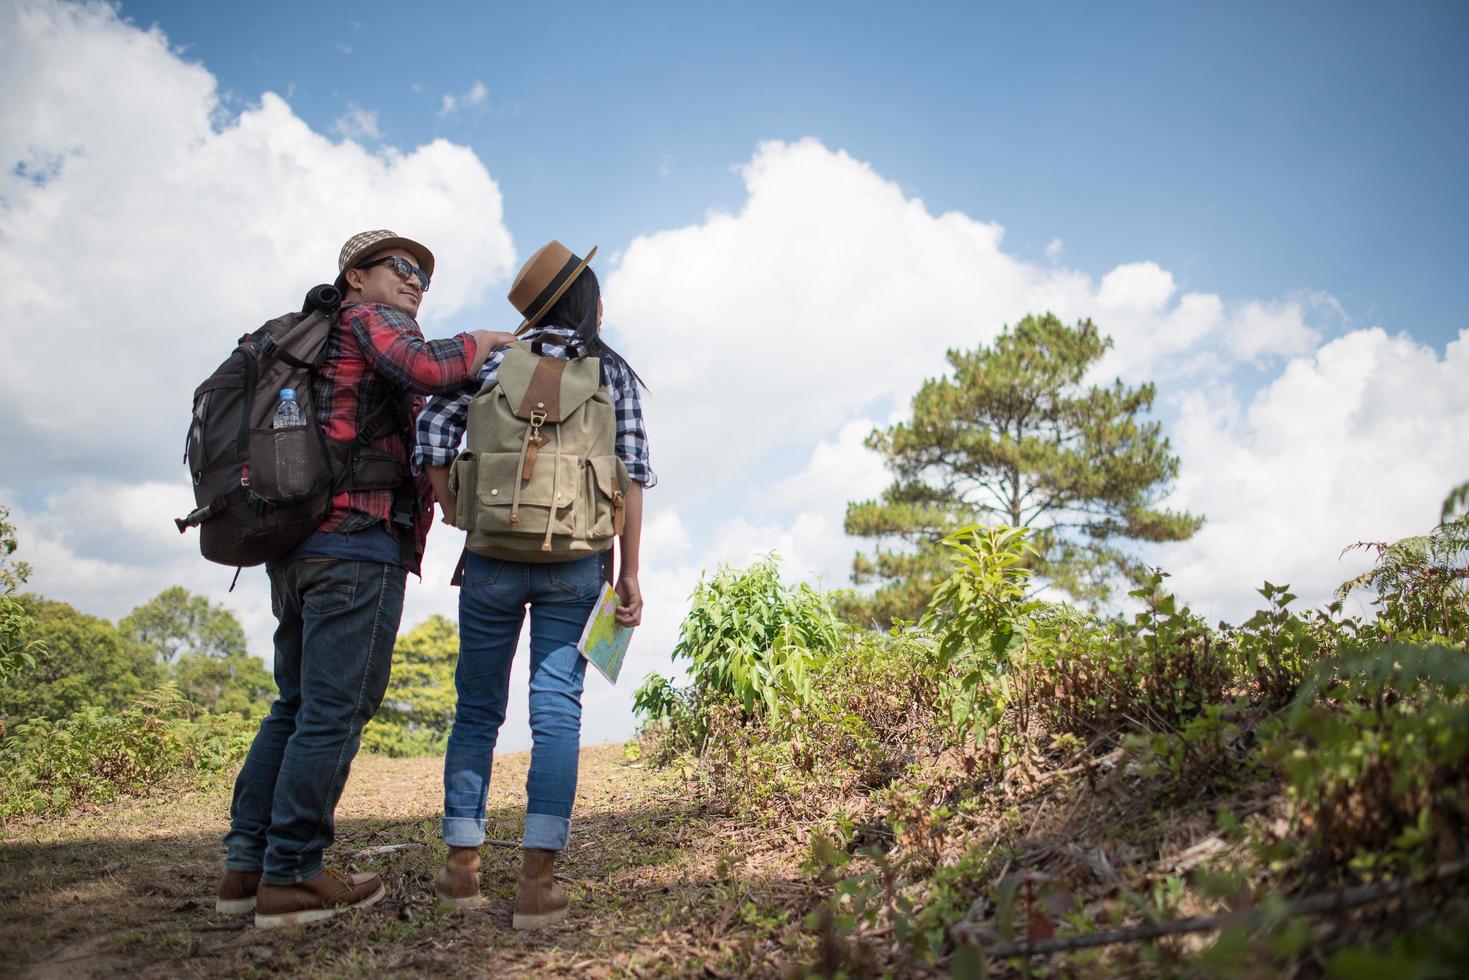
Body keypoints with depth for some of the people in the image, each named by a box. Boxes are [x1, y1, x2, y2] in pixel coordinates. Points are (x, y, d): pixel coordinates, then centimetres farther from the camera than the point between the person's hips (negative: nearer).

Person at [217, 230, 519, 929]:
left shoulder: (313, 345, 30)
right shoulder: (369, 318, 3)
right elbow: (427, 367, -18)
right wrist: (487, 341, -2)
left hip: (293, 542, 10)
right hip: (357, 539, -10)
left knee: (297, 706, 13)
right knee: (334, 711, -7)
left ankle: (246, 865, 14)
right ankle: (291, 876, -3)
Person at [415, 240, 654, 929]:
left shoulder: (498, 359, 8)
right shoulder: (614, 372, 6)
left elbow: (434, 423, -2)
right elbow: (632, 474, 0)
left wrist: (452, 509, 6)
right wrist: (630, 572, 1)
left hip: (492, 556, 1)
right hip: (575, 563, -1)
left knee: (477, 709, 11)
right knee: (556, 710, -1)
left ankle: (462, 863, 15)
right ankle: (537, 879, -6)